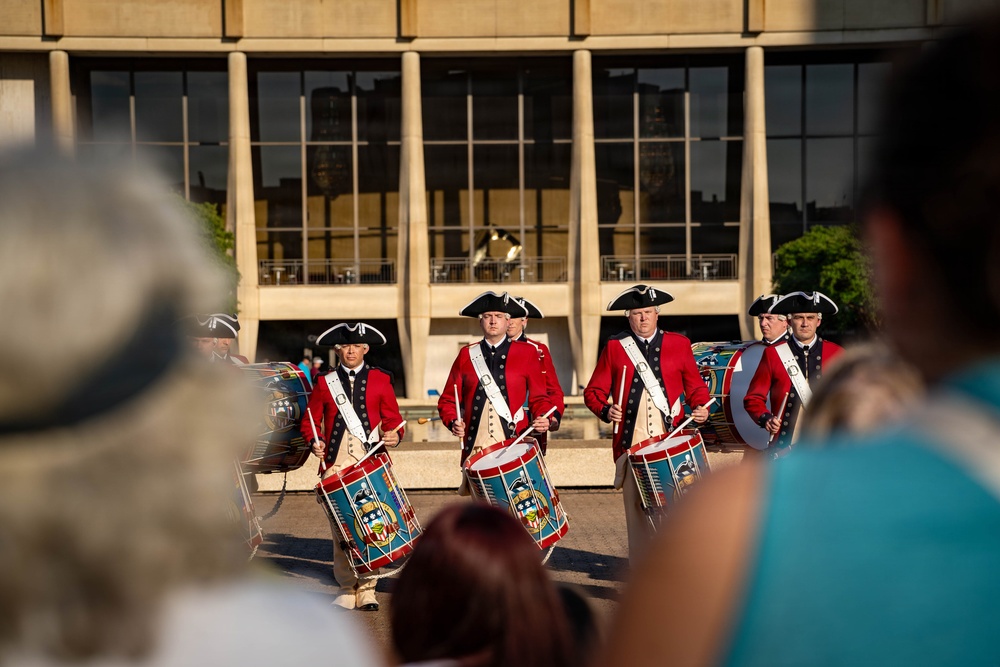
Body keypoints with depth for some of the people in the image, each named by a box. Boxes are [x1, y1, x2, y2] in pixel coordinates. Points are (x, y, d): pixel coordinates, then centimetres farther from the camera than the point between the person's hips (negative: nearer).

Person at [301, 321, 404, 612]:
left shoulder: (380, 380, 8)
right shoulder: (325, 384, 9)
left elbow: (393, 418, 8)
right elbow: (310, 422, 13)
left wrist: (394, 435, -13)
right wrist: (314, 442, -7)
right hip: (336, 466, 1)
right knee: (340, 529, 1)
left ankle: (367, 589, 9)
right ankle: (346, 589, 13)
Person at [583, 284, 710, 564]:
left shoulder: (679, 344, 11)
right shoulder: (614, 347, 8)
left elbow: (695, 385, 14)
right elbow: (594, 391, 8)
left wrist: (701, 408, -6)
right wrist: (606, 410, -12)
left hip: (672, 440, 0)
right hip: (631, 443, 0)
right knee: (638, 505, 0)